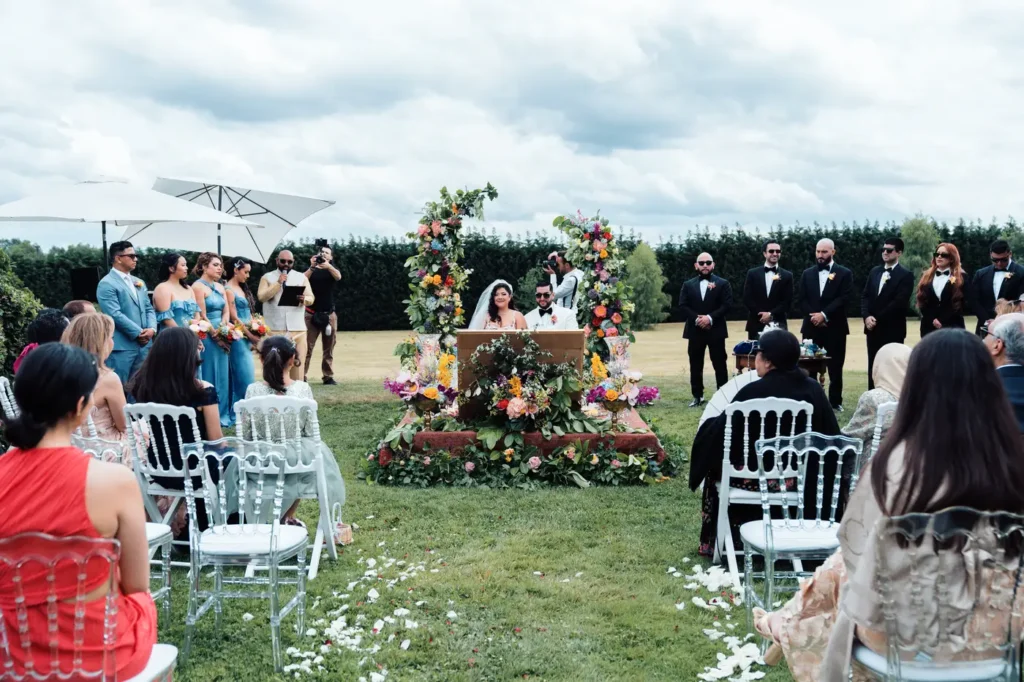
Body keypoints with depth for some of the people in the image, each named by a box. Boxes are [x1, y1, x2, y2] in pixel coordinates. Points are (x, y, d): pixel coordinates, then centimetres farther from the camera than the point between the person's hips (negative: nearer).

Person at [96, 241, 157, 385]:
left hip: (143, 345, 8)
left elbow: (148, 308, 16)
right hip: (121, 346, -7)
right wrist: (138, 333, -15)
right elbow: (115, 314, -17)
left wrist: (152, 328, -4)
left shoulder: (138, 282, 17)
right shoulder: (107, 284, -9)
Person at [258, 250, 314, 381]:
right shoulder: (267, 277, 7)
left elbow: (311, 298, 5)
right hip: (274, 329, -2)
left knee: (297, 363, 1)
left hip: (297, 329, 2)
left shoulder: (301, 277, 12)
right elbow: (261, 297, -7)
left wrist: (304, 299, -18)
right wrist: (278, 283, -12)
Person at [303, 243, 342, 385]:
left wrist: (328, 266, -36)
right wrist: (312, 267, -26)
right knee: (307, 346, -9)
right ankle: (302, 376, -11)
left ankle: (328, 376, 8)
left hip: (329, 314, 2)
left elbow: (338, 277, -16)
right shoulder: (312, 270, 7)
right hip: (311, 313, -1)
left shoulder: (332, 269, 7)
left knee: (329, 348, 3)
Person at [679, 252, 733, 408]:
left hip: (716, 330, -2)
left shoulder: (723, 284, 3)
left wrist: (710, 317, -17)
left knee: (719, 365, 1)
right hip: (695, 330, 2)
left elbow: (727, 305, -6)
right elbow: (682, 306, 1)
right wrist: (697, 318, -14)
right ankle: (697, 396, 14)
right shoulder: (688, 285, 9)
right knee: (695, 365, 6)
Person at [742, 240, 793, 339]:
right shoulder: (753, 273, 7)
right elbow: (747, 298, 1)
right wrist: (761, 314, -9)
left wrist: (771, 314, -12)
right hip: (756, 324, 1)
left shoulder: (787, 276, 6)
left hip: (777, 325, 0)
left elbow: (787, 301, 0)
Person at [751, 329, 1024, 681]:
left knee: (841, 565, 25)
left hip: (913, 628, -4)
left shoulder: (899, 461, -23)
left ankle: (784, 626, 49)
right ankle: (784, 625, 45)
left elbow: (855, 542, -11)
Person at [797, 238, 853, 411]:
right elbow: (802, 300, 5)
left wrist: (824, 314, -17)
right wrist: (814, 316, -11)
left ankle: (835, 402, 13)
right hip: (811, 326, 3)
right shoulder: (807, 273, 11)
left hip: (834, 327, -2)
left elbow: (844, 298, -10)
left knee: (835, 367, 4)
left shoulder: (844, 273, 1)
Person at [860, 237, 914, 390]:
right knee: (873, 367, 8)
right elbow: (865, 296, 9)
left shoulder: (906, 275, -5)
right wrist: (867, 316, -8)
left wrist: (878, 319, -14)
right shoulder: (874, 271, 14)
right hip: (873, 328, 5)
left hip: (892, 330, -5)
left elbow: (899, 302, -14)